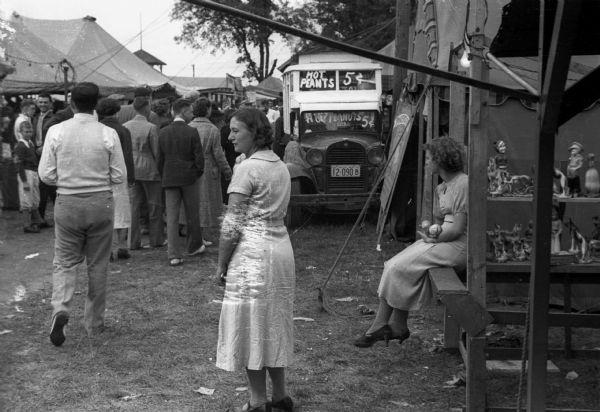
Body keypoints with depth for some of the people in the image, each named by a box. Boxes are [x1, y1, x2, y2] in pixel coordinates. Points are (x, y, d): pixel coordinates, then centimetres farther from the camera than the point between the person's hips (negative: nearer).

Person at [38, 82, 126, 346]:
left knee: (65, 262, 12)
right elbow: (119, 176, -4)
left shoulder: (56, 132, -7)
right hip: (101, 203, 0)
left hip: (67, 203, 0)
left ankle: (60, 309, -13)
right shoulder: (108, 134, -8)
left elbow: (46, 175, -6)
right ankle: (94, 323, 23)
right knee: (98, 265, 13)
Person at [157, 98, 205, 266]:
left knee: (171, 216, 2)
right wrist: (198, 172, 7)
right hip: (189, 177, -3)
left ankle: (174, 255, -2)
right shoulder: (191, 132, -11)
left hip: (169, 178, 3)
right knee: (192, 214, 14)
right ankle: (194, 246, 29)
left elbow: (160, 158, 6)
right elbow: (199, 157, -11)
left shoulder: (163, 132, 1)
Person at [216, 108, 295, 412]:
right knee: (274, 325, 16)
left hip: (253, 253, -8)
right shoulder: (280, 166, 12)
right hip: (281, 247, 8)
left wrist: (221, 263, -5)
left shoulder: (247, 168, -14)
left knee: (250, 327, 2)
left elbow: (233, 223, -15)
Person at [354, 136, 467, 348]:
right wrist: (431, 232, -2)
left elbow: (458, 228, -17)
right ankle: (398, 326, -7)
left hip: (458, 245, -9)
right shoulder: (441, 188, 17)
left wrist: (433, 239, -8)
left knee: (399, 267, -16)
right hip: (443, 240, 9)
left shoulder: (463, 184, -13)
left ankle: (379, 325, -5)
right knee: (396, 266, -8)